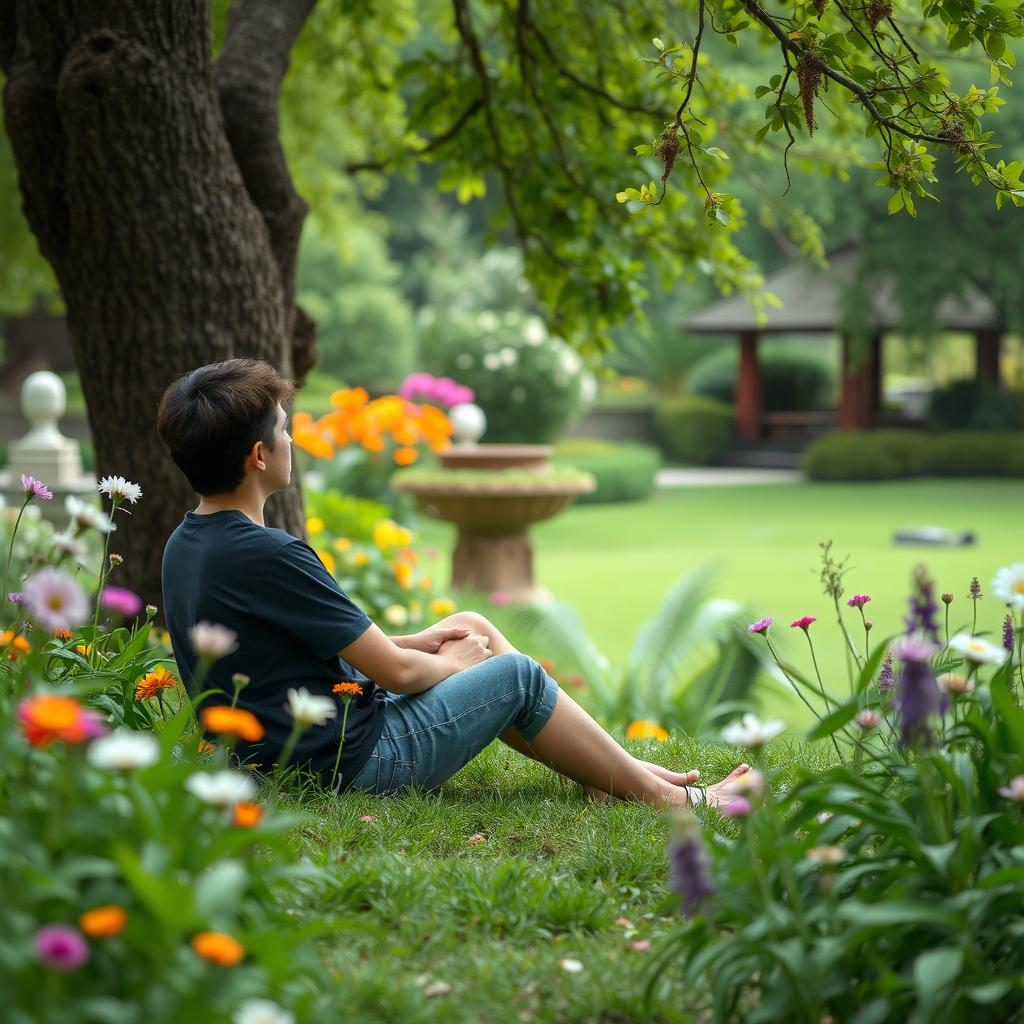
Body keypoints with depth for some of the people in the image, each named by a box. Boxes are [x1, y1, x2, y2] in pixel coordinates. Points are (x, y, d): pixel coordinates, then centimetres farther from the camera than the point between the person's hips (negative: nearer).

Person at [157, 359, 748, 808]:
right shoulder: (268, 555, -27)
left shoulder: (184, 546, 3)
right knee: (516, 675, 5)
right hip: (356, 760, -9)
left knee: (473, 627, 18)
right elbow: (395, 671, -19)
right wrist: (456, 662, 3)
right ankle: (666, 798, 20)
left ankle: (617, 767, 25)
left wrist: (416, 642, 13)